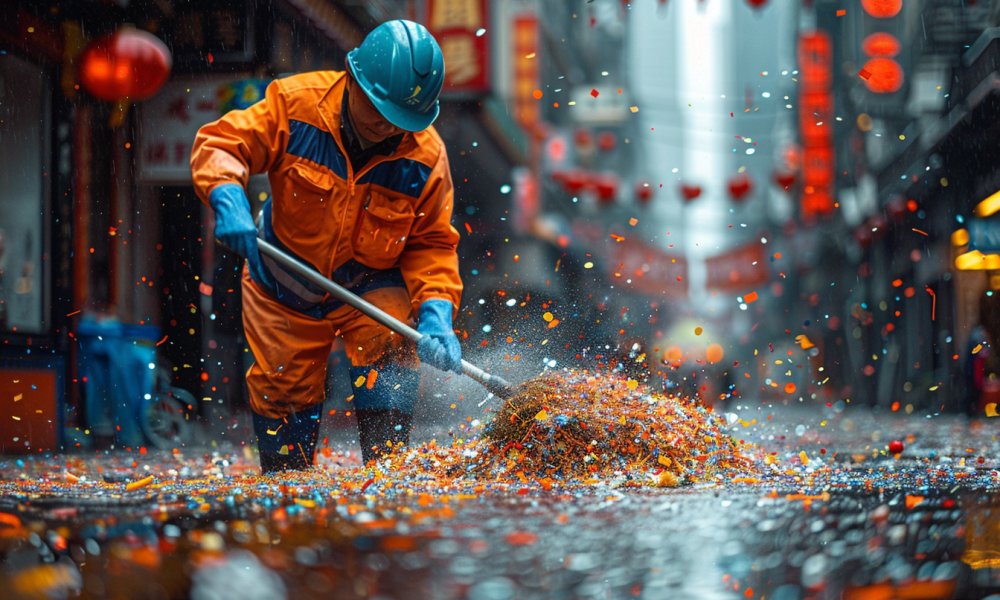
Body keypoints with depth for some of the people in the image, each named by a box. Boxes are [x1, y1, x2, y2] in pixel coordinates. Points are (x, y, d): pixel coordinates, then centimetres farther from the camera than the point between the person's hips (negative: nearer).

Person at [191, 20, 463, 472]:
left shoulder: (425, 156, -18)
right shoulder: (294, 105, -22)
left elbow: (430, 242, -12)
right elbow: (218, 143, -21)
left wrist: (435, 309, -28)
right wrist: (229, 198, -41)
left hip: (371, 286, 0)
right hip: (283, 287, 0)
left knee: (390, 350, -25)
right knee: (283, 392, 7)